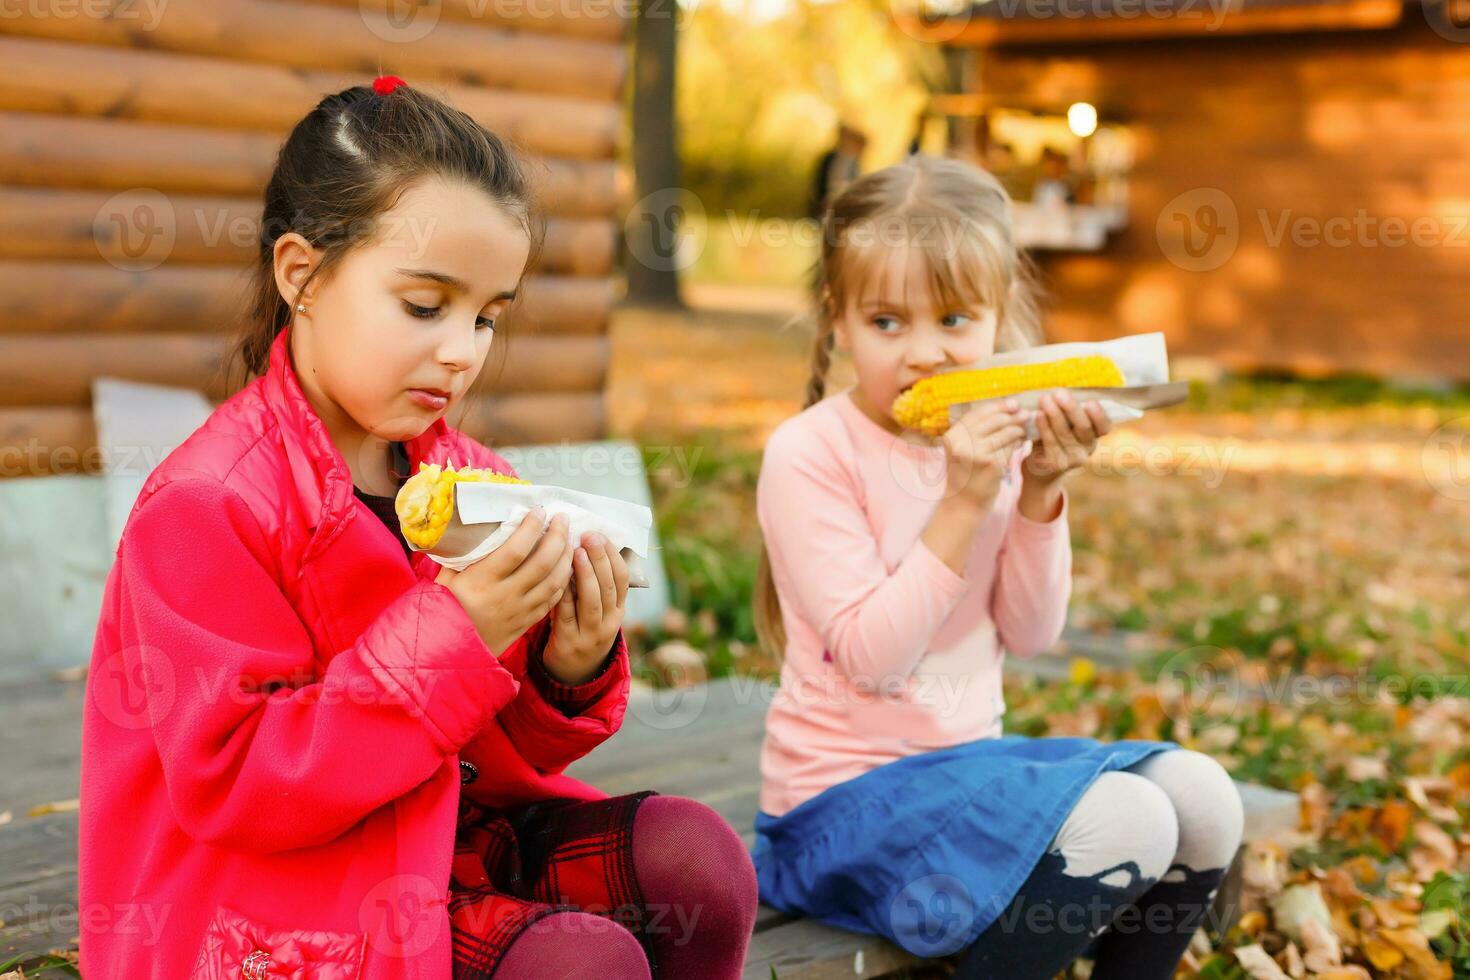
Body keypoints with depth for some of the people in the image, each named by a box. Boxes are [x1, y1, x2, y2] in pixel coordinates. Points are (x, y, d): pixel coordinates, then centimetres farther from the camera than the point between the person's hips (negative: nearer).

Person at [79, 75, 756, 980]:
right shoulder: (208, 502, -16)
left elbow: (503, 747, 12)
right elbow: (231, 786, -23)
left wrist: (569, 672, -13)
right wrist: (456, 637, -29)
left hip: (450, 830, 7)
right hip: (265, 907, -7)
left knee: (694, 855, -12)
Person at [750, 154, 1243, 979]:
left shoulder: (992, 440, 5)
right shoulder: (811, 453, -14)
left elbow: (1030, 635, 3)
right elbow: (871, 656, -20)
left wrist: (1040, 495, -11)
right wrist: (963, 502, -26)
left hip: (969, 756, 7)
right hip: (847, 791, -7)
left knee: (1201, 797, -4)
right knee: (1121, 821, -23)